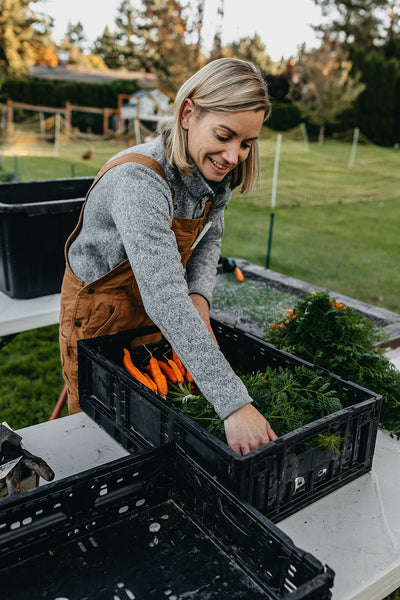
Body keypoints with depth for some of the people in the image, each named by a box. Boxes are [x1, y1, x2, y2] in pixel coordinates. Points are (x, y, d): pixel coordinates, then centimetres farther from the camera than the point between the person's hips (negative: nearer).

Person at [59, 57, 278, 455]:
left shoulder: (218, 172, -11)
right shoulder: (138, 181, -37)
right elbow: (165, 300, -46)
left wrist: (199, 296, -16)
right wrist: (233, 404, -49)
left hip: (157, 319, 6)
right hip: (100, 315, -6)